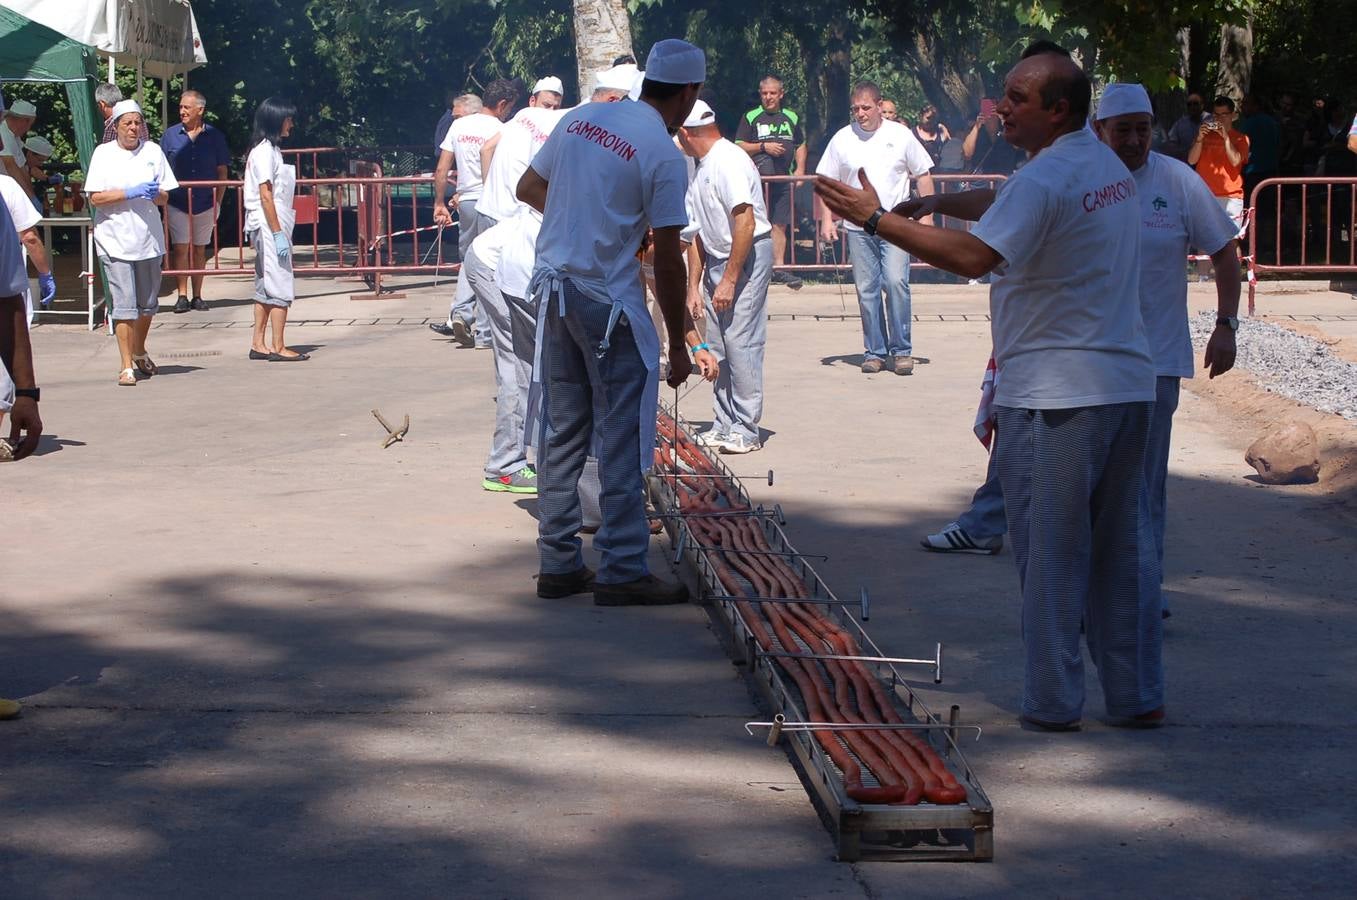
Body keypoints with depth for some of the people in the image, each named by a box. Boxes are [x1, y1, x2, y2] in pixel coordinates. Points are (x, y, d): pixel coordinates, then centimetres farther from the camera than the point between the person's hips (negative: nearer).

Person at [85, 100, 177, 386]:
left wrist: (154, 193, -14)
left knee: (148, 303, 14)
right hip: (115, 239, -3)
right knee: (124, 304, -9)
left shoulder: (153, 151, 7)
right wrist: (130, 193, -17)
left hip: (148, 238, 4)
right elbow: (95, 198, -6)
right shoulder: (103, 153, 0)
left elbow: (165, 198, 9)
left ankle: (139, 353, 37)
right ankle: (127, 366, -6)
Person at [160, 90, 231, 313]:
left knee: (199, 249, 8)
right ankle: (182, 295, 0)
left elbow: (222, 172, 6)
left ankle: (197, 296, 14)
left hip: (205, 203, 0)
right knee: (181, 248, -4)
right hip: (177, 203, 0)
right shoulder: (171, 135, 1)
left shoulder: (214, 136, 1)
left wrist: (218, 201, 1)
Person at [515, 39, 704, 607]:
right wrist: (677, 343, -3)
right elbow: (667, 259, -10)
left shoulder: (581, 118, 7)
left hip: (553, 288, 7)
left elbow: (528, 188, 16)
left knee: (560, 435, 12)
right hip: (610, 303, -7)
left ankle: (558, 565, 17)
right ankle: (622, 574, 3)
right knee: (622, 441, 1)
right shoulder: (664, 155, -12)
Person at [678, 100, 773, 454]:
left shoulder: (728, 161, -17)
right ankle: (723, 424, 16)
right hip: (718, 258, 10)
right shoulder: (702, 169, 14)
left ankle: (746, 429, -6)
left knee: (740, 341, -11)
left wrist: (729, 280, -22)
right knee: (718, 345, 10)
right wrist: (694, 285, 16)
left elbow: (745, 223, -23)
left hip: (747, 256, -10)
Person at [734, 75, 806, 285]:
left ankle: (779, 267, 5)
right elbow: (739, 147, 2)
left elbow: (800, 146, 23)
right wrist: (763, 146, -11)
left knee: (780, 225, 3)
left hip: (784, 179, 3)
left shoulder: (792, 118, 16)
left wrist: (800, 169, 8)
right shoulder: (750, 117, 5)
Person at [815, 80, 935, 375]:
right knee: (866, 290, 2)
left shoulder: (901, 135, 3)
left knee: (896, 282, -14)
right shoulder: (842, 139, 5)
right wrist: (826, 220, 0)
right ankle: (874, 351, 11)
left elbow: (923, 175, 9)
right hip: (857, 227, 2)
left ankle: (901, 350, -4)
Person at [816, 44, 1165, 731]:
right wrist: (940, 202, 18)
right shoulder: (1108, 166, 15)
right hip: (1128, 385, 9)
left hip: (1054, 397, -9)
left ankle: (1053, 702, 5)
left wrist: (877, 220, -24)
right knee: (1124, 548, 13)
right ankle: (1138, 698, 18)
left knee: (1050, 553, 1)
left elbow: (973, 256, -28)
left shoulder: (1045, 179, -16)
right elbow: (1006, 204, 30)